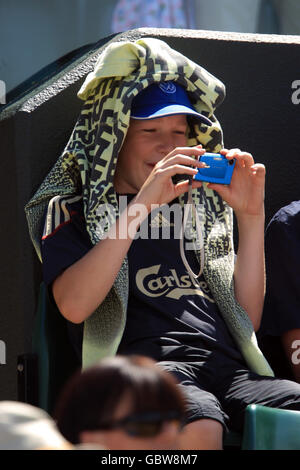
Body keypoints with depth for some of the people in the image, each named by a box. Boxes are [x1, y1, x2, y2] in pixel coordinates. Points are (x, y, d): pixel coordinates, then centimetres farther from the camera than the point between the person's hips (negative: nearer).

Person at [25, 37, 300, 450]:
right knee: (199, 425, -41)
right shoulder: (73, 211, 16)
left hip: (229, 369, 5)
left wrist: (251, 216, 12)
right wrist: (141, 205, -9)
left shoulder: (200, 209, 29)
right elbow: (74, 306, -6)